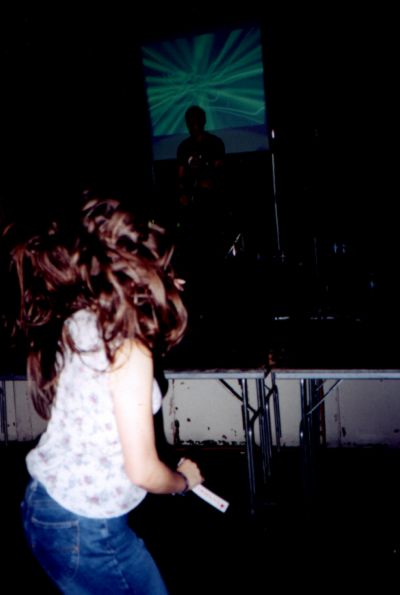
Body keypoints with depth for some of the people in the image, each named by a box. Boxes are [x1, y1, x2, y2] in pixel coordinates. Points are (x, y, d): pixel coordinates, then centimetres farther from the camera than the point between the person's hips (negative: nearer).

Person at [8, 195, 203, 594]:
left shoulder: (70, 323, -3)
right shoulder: (126, 347, -24)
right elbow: (142, 470, -21)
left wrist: (153, 303, 8)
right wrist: (184, 480, 2)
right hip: (87, 532, -8)